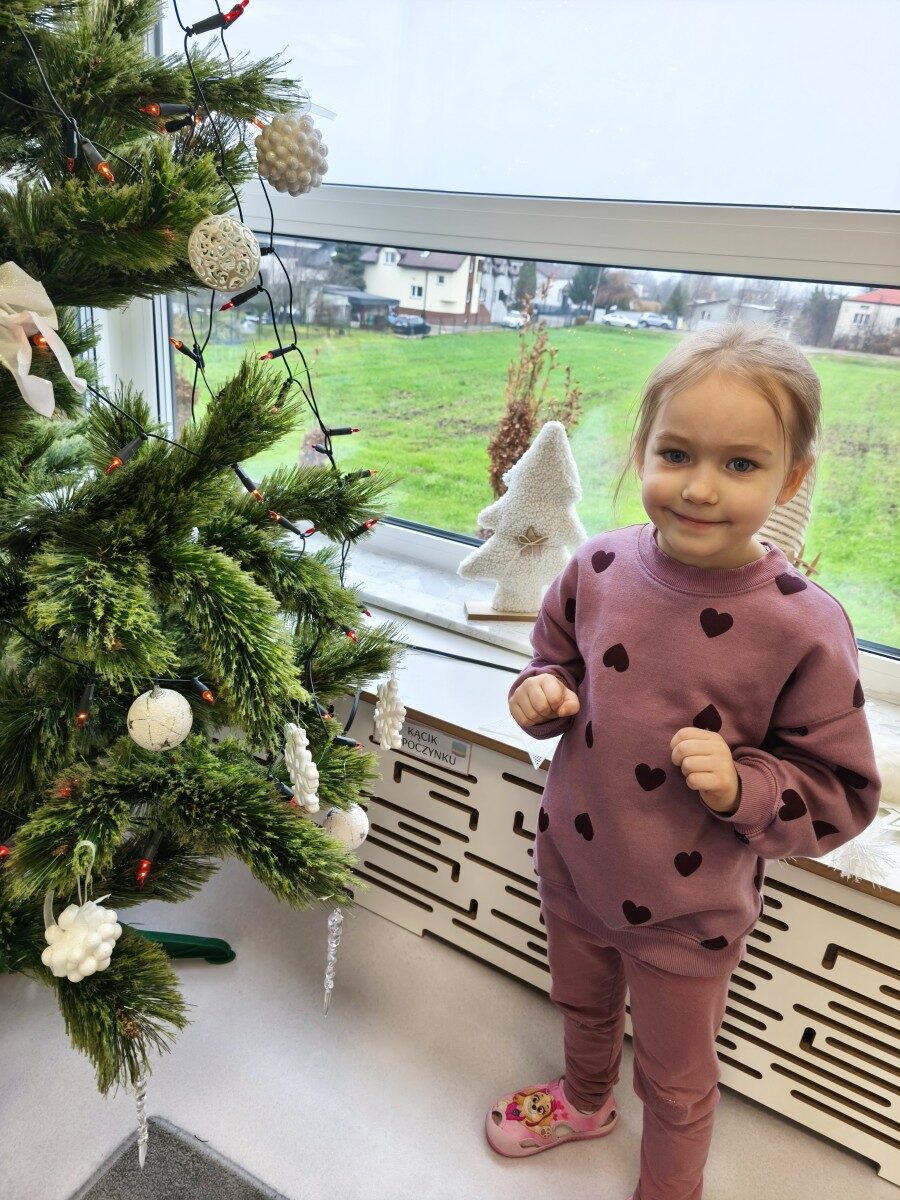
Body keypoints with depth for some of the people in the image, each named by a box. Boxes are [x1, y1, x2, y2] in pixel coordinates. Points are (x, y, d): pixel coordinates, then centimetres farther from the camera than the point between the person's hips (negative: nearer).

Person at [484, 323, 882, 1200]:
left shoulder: (804, 628, -25)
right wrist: (542, 692, -15)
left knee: (675, 1078, 24)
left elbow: (839, 792, -14)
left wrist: (742, 787, -31)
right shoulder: (599, 568, -14)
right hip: (572, 865, 5)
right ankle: (584, 1099, 67)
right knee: (581, 1007, 34)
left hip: (688, 912, -4)